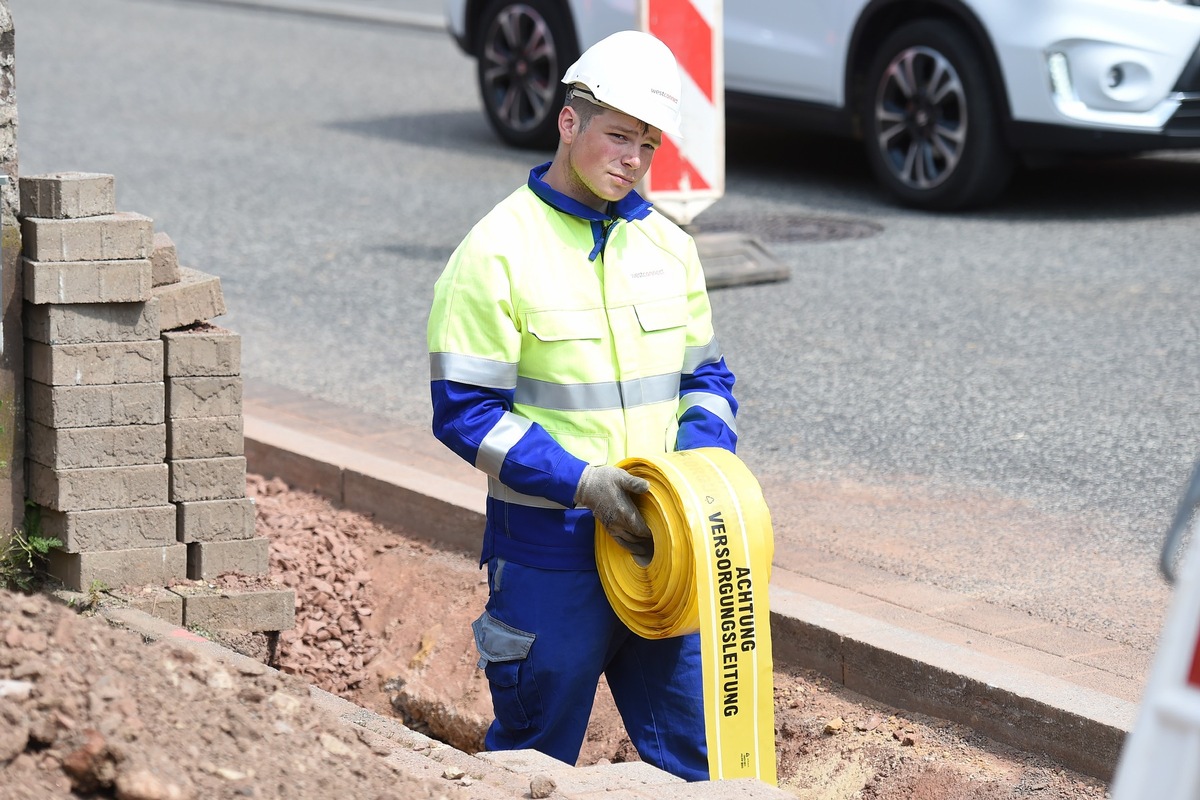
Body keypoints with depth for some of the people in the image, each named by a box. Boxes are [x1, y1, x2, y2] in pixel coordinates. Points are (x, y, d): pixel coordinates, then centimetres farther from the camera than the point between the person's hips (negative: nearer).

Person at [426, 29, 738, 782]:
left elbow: (705, 376, 16)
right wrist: (580, 480, -19)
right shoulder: (499, 252, -10)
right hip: (551, 549, -5)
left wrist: (703, 458, -4)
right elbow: (466, 411, -12)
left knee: (690, 747, 9)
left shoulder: (667, 245, 8)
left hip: (657, 540, 5)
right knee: (536, 754, 6)